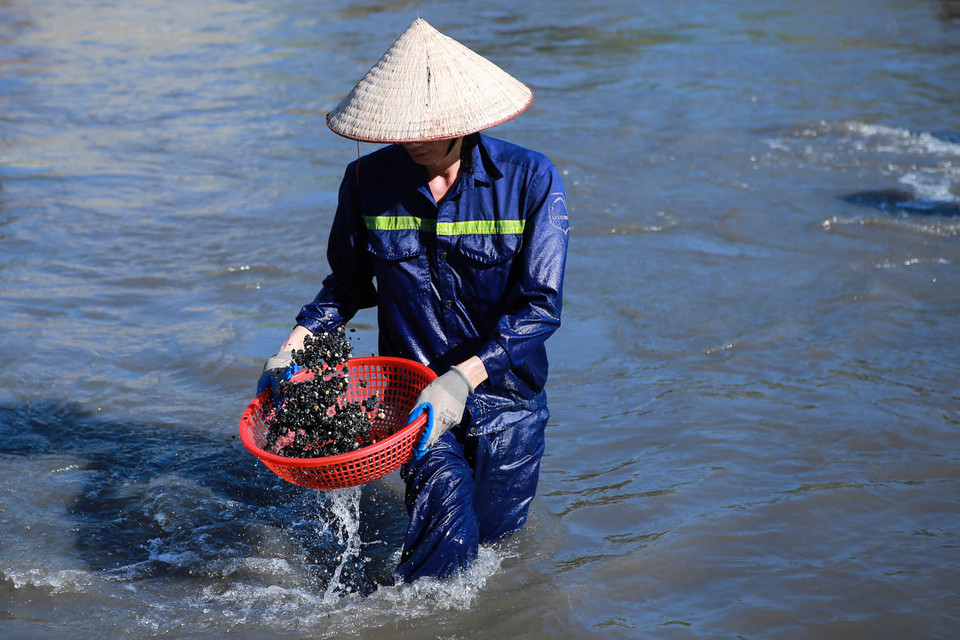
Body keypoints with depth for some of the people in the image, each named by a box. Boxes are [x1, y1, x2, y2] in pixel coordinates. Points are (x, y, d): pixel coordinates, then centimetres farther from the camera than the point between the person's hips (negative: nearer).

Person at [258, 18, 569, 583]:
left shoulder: (531, 180, -13)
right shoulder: (369, 181, -6)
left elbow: (539, 305, -16)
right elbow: (349, 283, 11)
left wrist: (461, 379, -27)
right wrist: (299, 341, -5)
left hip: (504, 391, 0)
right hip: (411, 386, 0)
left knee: (493, 535, 10)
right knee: (447, 526, -21)